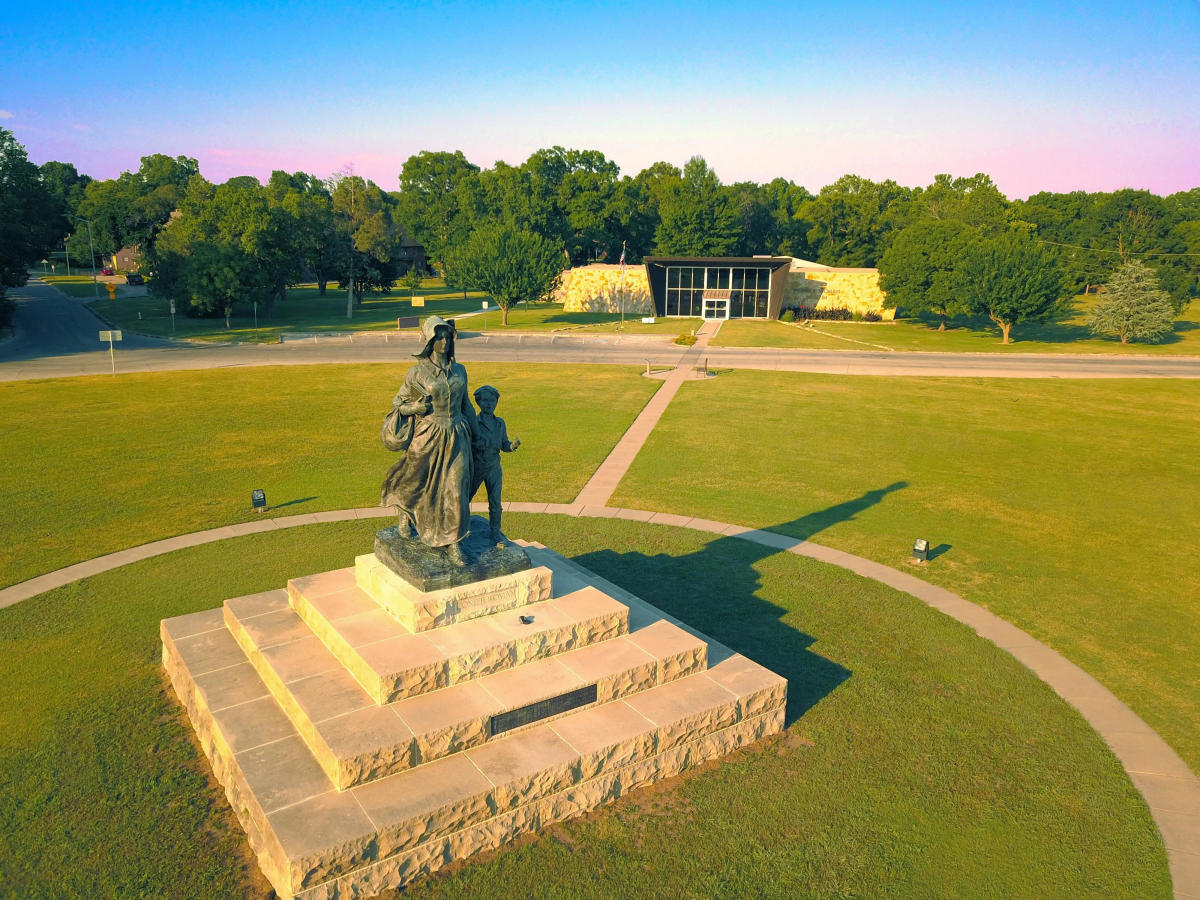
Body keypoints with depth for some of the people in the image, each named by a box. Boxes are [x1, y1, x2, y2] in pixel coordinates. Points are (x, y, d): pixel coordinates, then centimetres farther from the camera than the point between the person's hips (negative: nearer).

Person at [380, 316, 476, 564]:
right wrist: (418, 407, -17)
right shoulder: (417, 373, -7)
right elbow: (398, 403, 3)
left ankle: (452, 542, 8)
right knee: (418, 485, 13)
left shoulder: (459, 371, 5)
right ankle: (406, 516, 46)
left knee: (455, 487, -2)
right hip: (428, 437, -3)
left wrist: (474, 432, 20)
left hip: (456, 437, 3)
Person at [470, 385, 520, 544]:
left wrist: (512, 446, -15)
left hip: (494, 468, 2)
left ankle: (495, 533, 16)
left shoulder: (500, 423, 2)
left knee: (495, 502, 3)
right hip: (476, 468, -2)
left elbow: (504, 445, 6)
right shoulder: (473, 423, -11)